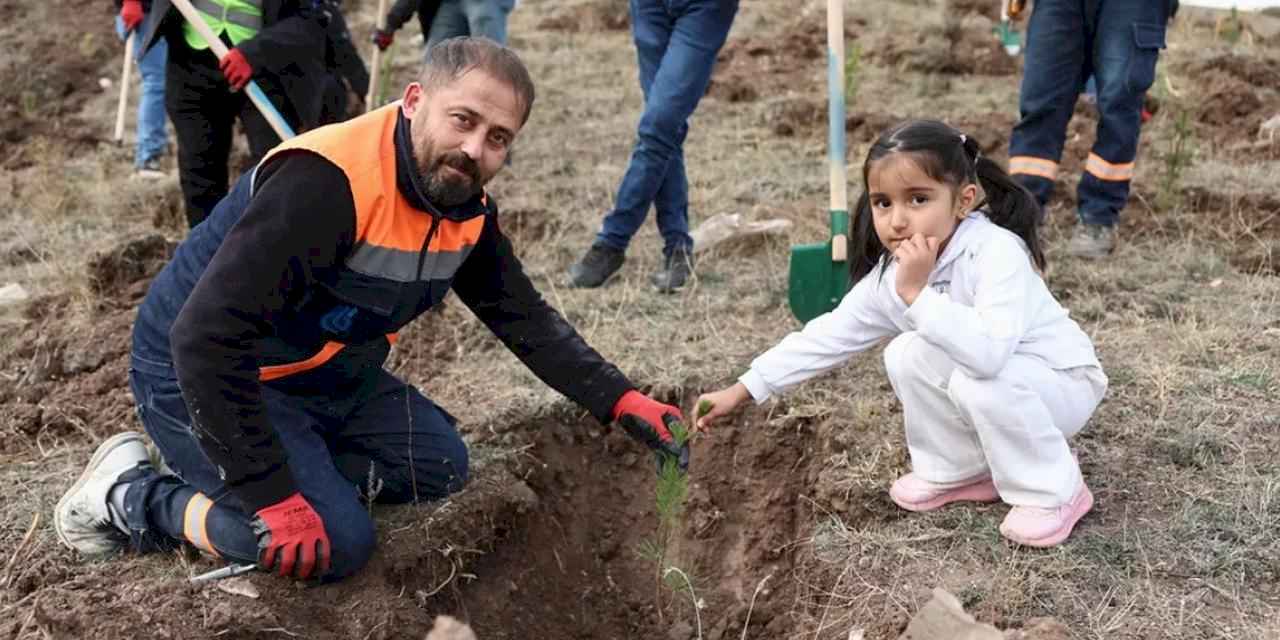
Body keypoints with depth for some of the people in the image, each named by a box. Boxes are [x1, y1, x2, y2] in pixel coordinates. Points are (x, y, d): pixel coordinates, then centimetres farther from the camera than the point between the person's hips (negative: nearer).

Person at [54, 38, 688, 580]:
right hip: (199, 372, -8)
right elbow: (207, 339, -36)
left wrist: (619, 400, -5)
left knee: (439, 465, 5)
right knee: (337, 542, -18)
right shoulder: (326, 181, -34)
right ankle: (133, 493, -2)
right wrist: (272, 497, -34)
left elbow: (524, 317, 6)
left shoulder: (467, 205, -6)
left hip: (326, 376, 8)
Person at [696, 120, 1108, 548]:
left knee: (978, 378, -33)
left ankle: (1054, 491, -10)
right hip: (989, 378, 7)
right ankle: (961, 470, 6)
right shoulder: (892, 274, -10)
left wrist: (918, 293, -42)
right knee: (907, 355, -12)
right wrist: (741, 391, -7)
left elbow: (988, 353, -45)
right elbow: (830, 334, -5)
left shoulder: (997, 252, -32)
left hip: (1062, 383, -6)